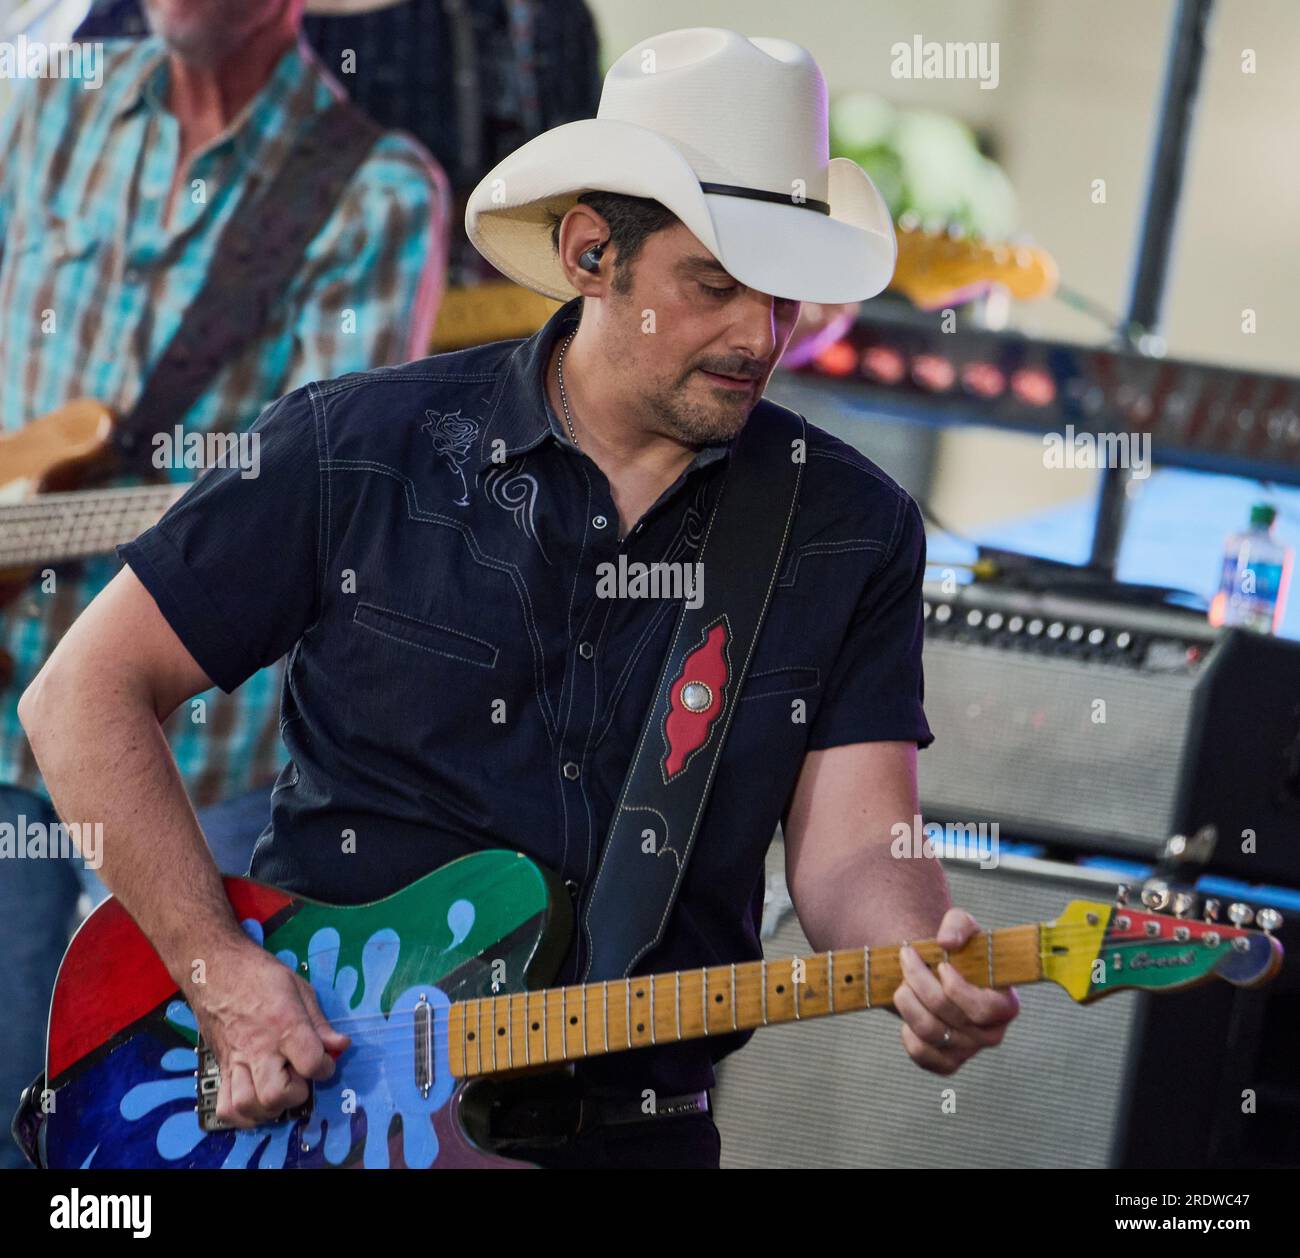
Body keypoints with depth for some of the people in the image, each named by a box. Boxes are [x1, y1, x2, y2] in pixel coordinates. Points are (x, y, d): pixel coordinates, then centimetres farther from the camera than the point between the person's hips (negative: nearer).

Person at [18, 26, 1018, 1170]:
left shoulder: (855, 536, 5)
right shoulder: (361, 454, 0)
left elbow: (852, 850, -2)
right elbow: (87, 692, 2)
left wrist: (924, 969, -25)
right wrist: (220, 972, -7)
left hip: (634, 1131, 3)